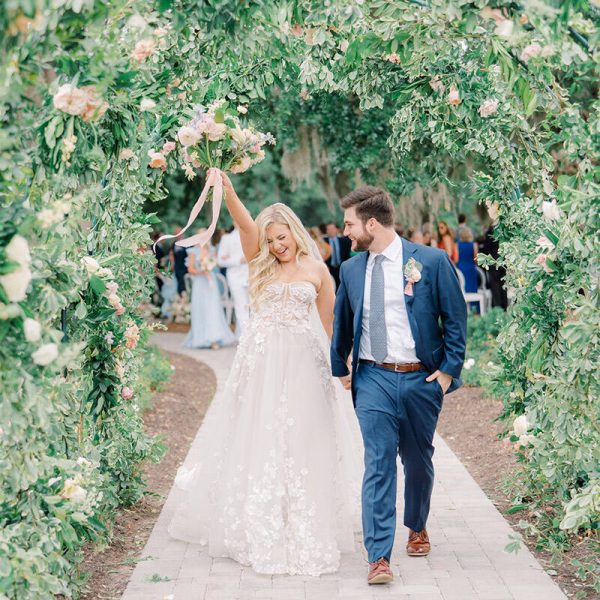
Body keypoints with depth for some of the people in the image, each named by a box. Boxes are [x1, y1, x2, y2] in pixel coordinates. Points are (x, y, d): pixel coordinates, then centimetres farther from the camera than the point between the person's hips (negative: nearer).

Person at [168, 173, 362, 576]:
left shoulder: (317, 270, 5)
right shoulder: (262, 265, 5)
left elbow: (329, 324, 12)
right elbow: (246, 225, -14)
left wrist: (337, 362, 11)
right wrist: (228, 193, -30)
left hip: (303, 363, 0)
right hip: (262, 360, 0)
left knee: (301, 444, 1)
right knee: (257, 441, 2)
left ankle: (305, 531, 11)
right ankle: (258, 529, 14)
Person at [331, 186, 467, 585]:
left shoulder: (432, 261, -6)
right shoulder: (351, 269, 5)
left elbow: (456, 318, -2)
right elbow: (342, 324, 19)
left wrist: (449, 369, -5)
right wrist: (340, 368, 18)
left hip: (421, 379, -1)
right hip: (373, 378, 1)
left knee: (418, 461, 15)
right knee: (378, 465, -9)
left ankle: (417, 527, 41)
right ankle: (379, 557, -9)